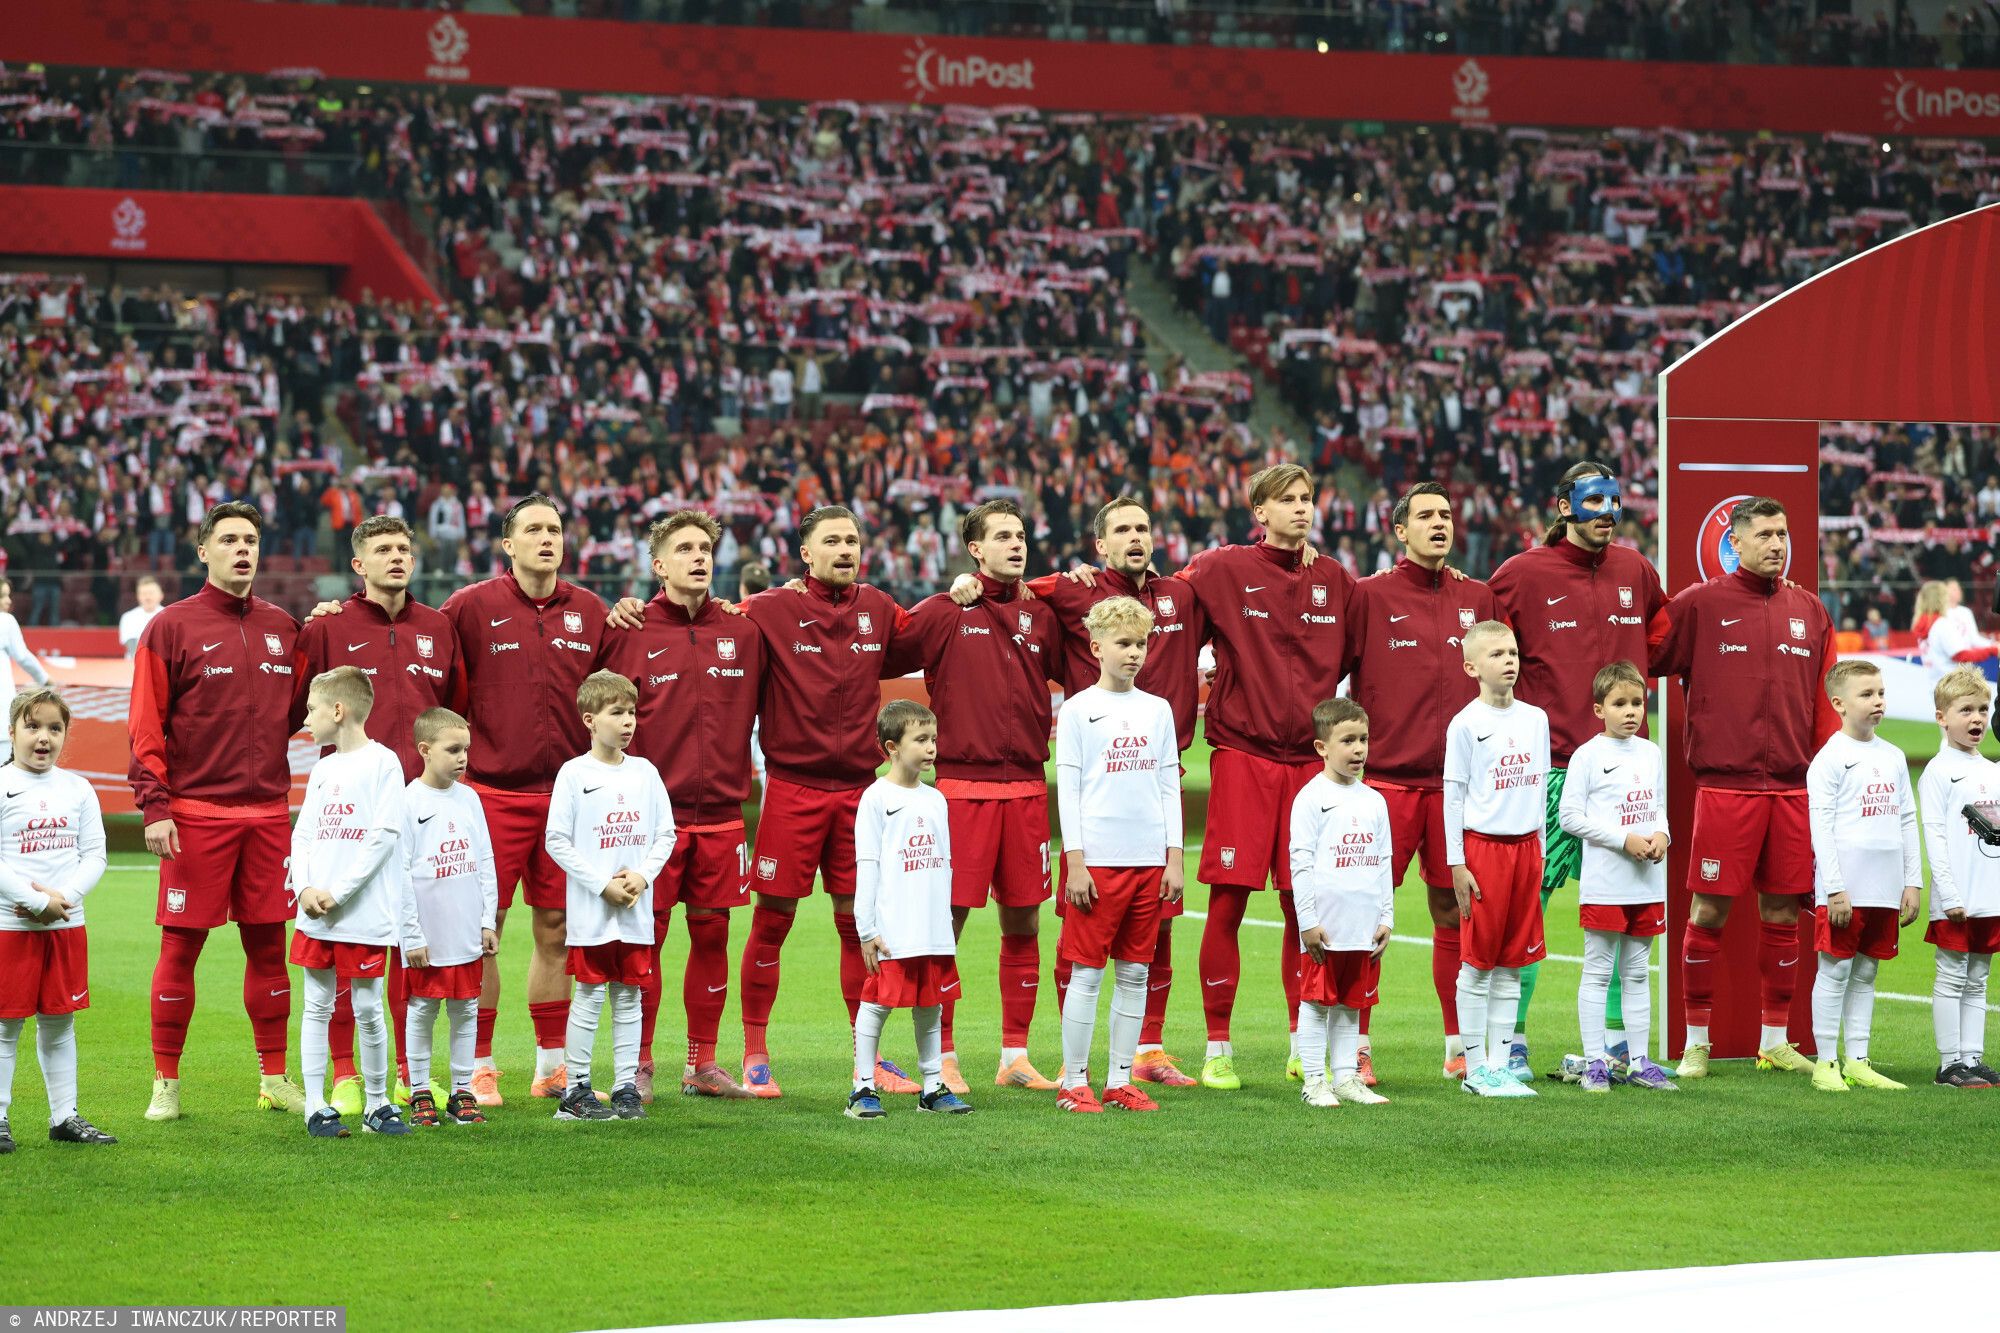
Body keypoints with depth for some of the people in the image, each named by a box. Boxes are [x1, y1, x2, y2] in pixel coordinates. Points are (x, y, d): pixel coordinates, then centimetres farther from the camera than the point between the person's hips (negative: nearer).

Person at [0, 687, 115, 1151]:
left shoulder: (78, 790, 7)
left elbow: (95, 855, 5)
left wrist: (63, 896, -11)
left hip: (67, 924, 4)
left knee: (59, 1023, 11)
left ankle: (65, 1116, 18)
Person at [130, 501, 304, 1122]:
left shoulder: (283, 629, 12)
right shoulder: (173, 628, -1)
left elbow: (297, 710, 19)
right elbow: (145, 724, -4)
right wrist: (154, 807, -11)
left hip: (269, 811, 4)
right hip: (196, 812, -4)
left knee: (268, 944, 7)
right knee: (181, 946, -1)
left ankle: (274, 1077, 16)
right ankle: (166, 1082, 7)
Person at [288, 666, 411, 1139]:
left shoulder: (382, 762, -5)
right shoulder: (322, 769, 15)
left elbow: (385, 835, -11)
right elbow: (302, 835, 14)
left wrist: (339, 892, -14)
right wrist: (304, 888, -5)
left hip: (364, 914, -6)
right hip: (315, 913, 6)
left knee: (368, 1009, 1)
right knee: (317, 1007, 5)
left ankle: (377, 1103, 12)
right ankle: (316, 1106, 9)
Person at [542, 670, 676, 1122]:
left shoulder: (645, 772, 7)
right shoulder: (574, 773, -5)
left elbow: (665, 834, 11)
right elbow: (557, 840, -7)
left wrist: (642, 876, -7)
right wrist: (603, 884, -12)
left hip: (637, 909, 4)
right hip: (590, 910, -4)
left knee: (629, 996, 8)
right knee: (589, 996, -1)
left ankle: (627, 1088, 13)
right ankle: (576, 1091, 6)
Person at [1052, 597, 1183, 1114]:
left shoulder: (1158, 710, 12)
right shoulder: (1078, 709, 0)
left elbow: (1169, 786, 13)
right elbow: (1067, 790, -3)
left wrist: (1175, 858, 7)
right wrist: (1075, 863, -9)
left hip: (1149, 859, 4)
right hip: (1097, 858, -4)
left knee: (1135, 973, 6)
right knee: (1087, 972, -3)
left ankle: (1120, 1081, 12)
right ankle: (1074, 1083, 3)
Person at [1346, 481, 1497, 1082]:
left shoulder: (1479, 599, 12)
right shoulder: (1370, 596, 0)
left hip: (1459, 779, 3)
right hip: (1386, 777, -3)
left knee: (1454, 911, 7)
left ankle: (1460, 1047, 14)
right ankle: (1356, 1048, 1)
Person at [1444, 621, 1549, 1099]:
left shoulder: (1535, 719, 10)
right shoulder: (1465, 725, -6)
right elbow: (1453, 796, -5)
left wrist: (1540, 852, 13)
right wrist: (1456, 863, -8)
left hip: (1525, 846, 5)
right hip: (1482, 845, -5)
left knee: (1512, 964, 7)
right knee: (1478, 961, -1)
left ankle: (1500, 1063, 13)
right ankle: (1475, 1067, 4)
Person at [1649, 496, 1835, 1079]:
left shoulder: (1809, 610, 12)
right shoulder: (1699, 604, 0)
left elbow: (1825, 700, 14)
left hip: (1793, 786, 4)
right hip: (1724, 784, -4)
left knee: (1782, 912, 7)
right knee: (1709, 911, -3)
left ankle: (1775, 1041, 17)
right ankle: (1696, 1043, 7)